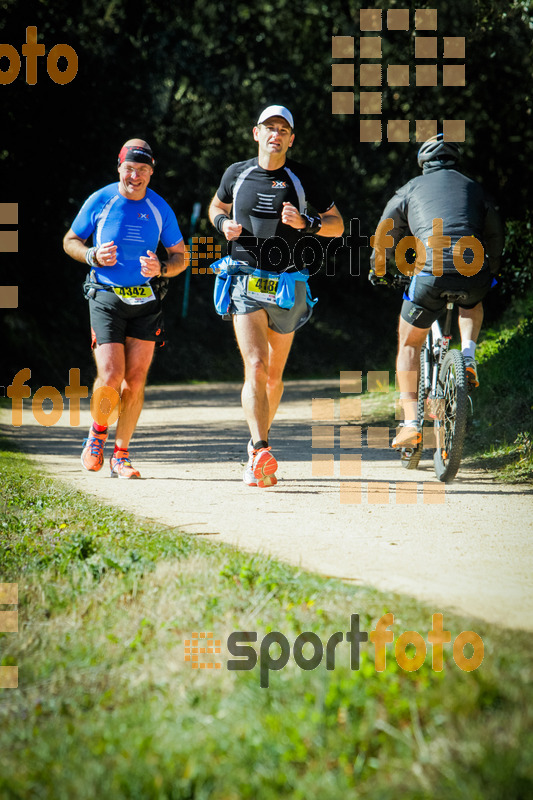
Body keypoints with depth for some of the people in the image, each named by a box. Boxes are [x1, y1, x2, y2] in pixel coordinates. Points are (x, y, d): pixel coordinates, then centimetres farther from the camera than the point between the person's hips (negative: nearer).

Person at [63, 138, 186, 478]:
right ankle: (98, 431, 17)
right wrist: (93, 256, -12)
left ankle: (121, 454, 11)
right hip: (106, 298, -2)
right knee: (111, 377, -13)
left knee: (135, 381, -3)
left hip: (146, 302, 2)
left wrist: (161, 268, -12)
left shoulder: (160, 208, 3)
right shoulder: (100, 201, -2)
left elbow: (181, 258, 10)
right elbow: (70, 241, 9)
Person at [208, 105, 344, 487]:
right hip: (246, 283, -1)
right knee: (255, 366, -18)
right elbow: (217, 207, 23)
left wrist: (305, 223, -16)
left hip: (289, 287, 1)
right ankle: (262, 451, -27)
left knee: (274, 375, 11)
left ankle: (257, 447, 31)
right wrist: (224, 224, 0)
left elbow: (337, 225, 4)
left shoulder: (303, 177, 0)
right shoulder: (237, 174, 4)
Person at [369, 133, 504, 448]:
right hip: (474, 275, 2)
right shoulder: (473, 187, 22)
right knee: (473, 303, 39)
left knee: (409, 344, 15)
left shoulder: (413, 188, 19)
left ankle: (410, 422, 4)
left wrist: (378, 269, 45)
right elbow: (495, 233, 30)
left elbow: (384, 235, 27)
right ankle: (468, 354, 12)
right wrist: (491, 271, 47)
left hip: (432, 274, -2)